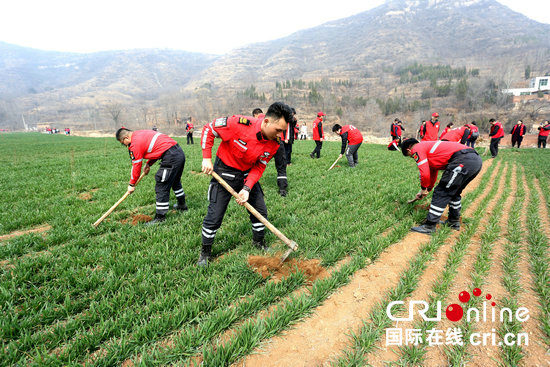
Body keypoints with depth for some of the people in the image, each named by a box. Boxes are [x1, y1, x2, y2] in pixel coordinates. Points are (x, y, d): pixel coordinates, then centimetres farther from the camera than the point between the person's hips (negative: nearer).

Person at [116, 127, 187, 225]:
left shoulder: (135, 143, -6)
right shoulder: (142, 133, 19)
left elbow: (136, 166, -2)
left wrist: (131, 184, 10)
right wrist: (148, 164, 21)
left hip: (171, 158, -10)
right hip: (180, 152, 10)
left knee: (161, 187, -1)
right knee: (175, 181, 28)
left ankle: (160, 218, 6)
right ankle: (182, 205, 45)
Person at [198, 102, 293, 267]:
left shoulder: (274, 143, -15)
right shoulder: (240, 124, -29)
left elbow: (259, 167, -6)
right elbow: (209, 129, -15)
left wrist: (247, 188, -19)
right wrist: (207, 158, -18)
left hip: (248, 174, 5)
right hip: (224, 173, -4)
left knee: (260, 211, 9)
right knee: (214, 216, -2)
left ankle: (258, 241, 37)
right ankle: (205, 252, 21)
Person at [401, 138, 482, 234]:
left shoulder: (417, 149, 3)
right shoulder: (427, 146, 31)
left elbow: (425, 174, -7)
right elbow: (432, 173, 42)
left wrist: (423, 189, 12)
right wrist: (426, 190, 51)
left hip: (463, 161, -10)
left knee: (441, 193, -1)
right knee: (454, 193, 25)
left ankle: (429, 226, 4)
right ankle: (454, 222, 37)